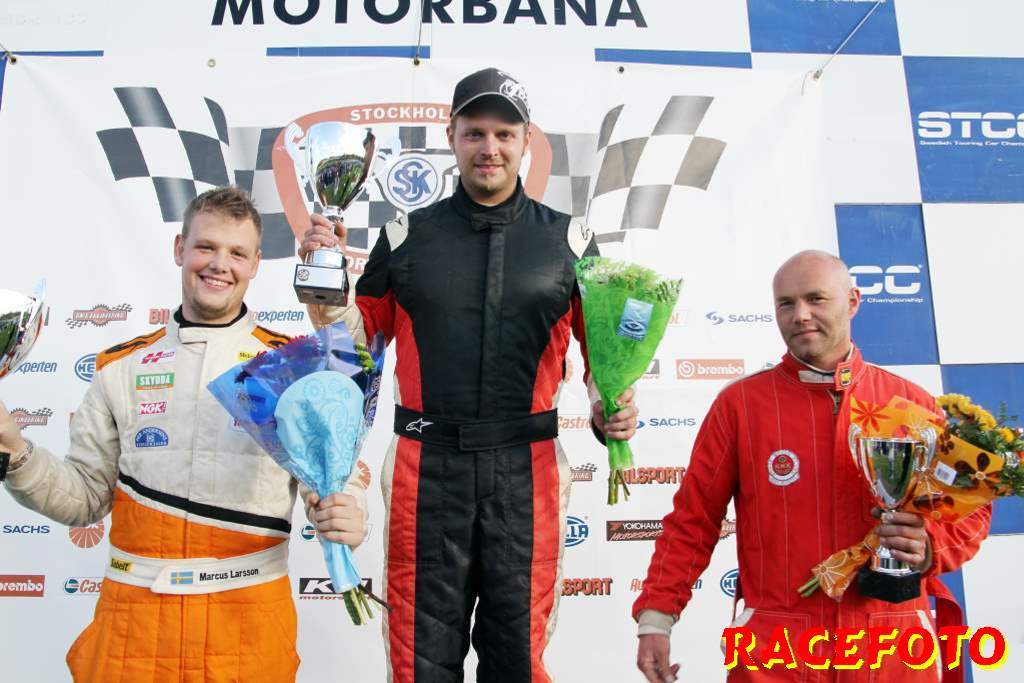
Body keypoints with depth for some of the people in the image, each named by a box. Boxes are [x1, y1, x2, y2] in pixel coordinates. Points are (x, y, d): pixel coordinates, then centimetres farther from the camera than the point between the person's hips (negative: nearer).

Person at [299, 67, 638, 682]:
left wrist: (613, 404, -9)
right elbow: (360, 332, 10)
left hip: (525, 468, 0)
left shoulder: (568, 239, 5)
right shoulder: (406, 236, 7)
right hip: (427, 465, 1)